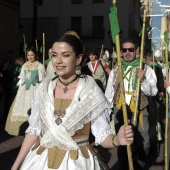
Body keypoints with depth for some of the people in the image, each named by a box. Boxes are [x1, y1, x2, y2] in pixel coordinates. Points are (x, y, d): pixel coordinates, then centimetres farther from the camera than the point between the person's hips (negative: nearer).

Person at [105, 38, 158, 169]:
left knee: (141, 143, 7)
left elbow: (153, 91, -8)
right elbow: (109, 93, 10)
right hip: (119, 111, 3)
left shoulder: (146, 69, -3)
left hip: (139, 112, -2)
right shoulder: (115, 70, 6)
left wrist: (143, 80, -25)